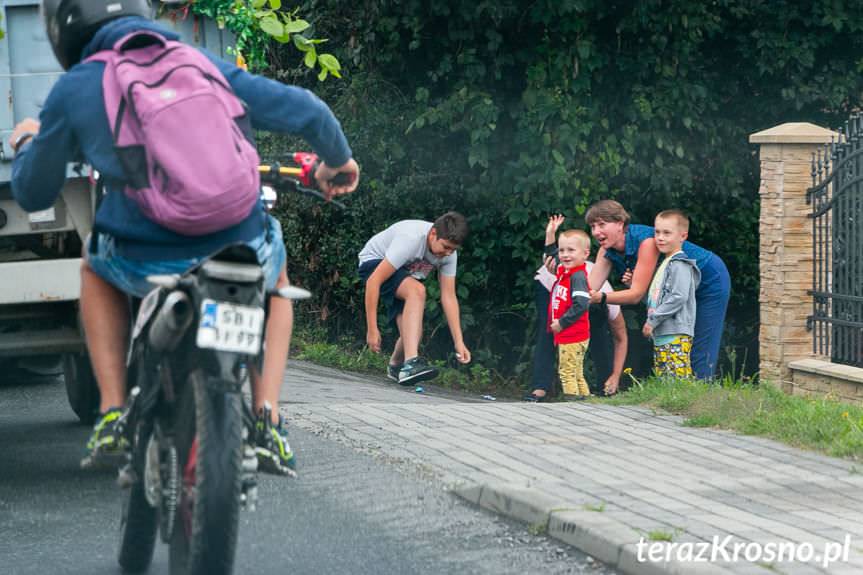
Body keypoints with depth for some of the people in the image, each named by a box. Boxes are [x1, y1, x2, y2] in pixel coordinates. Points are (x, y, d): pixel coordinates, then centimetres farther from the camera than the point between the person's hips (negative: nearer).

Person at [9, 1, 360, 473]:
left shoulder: (73, 91, 3)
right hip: (237, 253, 1)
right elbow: (303, 111, 9)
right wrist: (337, 158, 31)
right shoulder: (202, 65, 8)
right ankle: (267, 422, 18)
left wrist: (26, 144, 35)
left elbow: (33, 193, 12)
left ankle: (112, 416, 21)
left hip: (146, 265, -1)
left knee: (95, 265, 35)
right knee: (275, 277, 37)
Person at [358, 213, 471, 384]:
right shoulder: (410, 239, -36)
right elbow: (374, 281, -35)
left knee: (413, 334, -9)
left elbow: (449, 297, -11)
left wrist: (459, 342, -18)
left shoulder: (449, 254, -16)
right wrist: (372, 329, -34)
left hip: (404, 272, 7)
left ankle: (395, 367, 27)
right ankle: (411, 364, -44)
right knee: (417, 291, -35)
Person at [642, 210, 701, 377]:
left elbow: (678, 297, -19)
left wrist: (652, 320, -16)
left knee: (678, 379, -15)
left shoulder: (679, 265, -9)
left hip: (676, 336, -10)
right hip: (660, 336, 10)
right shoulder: (665, 264, 22)